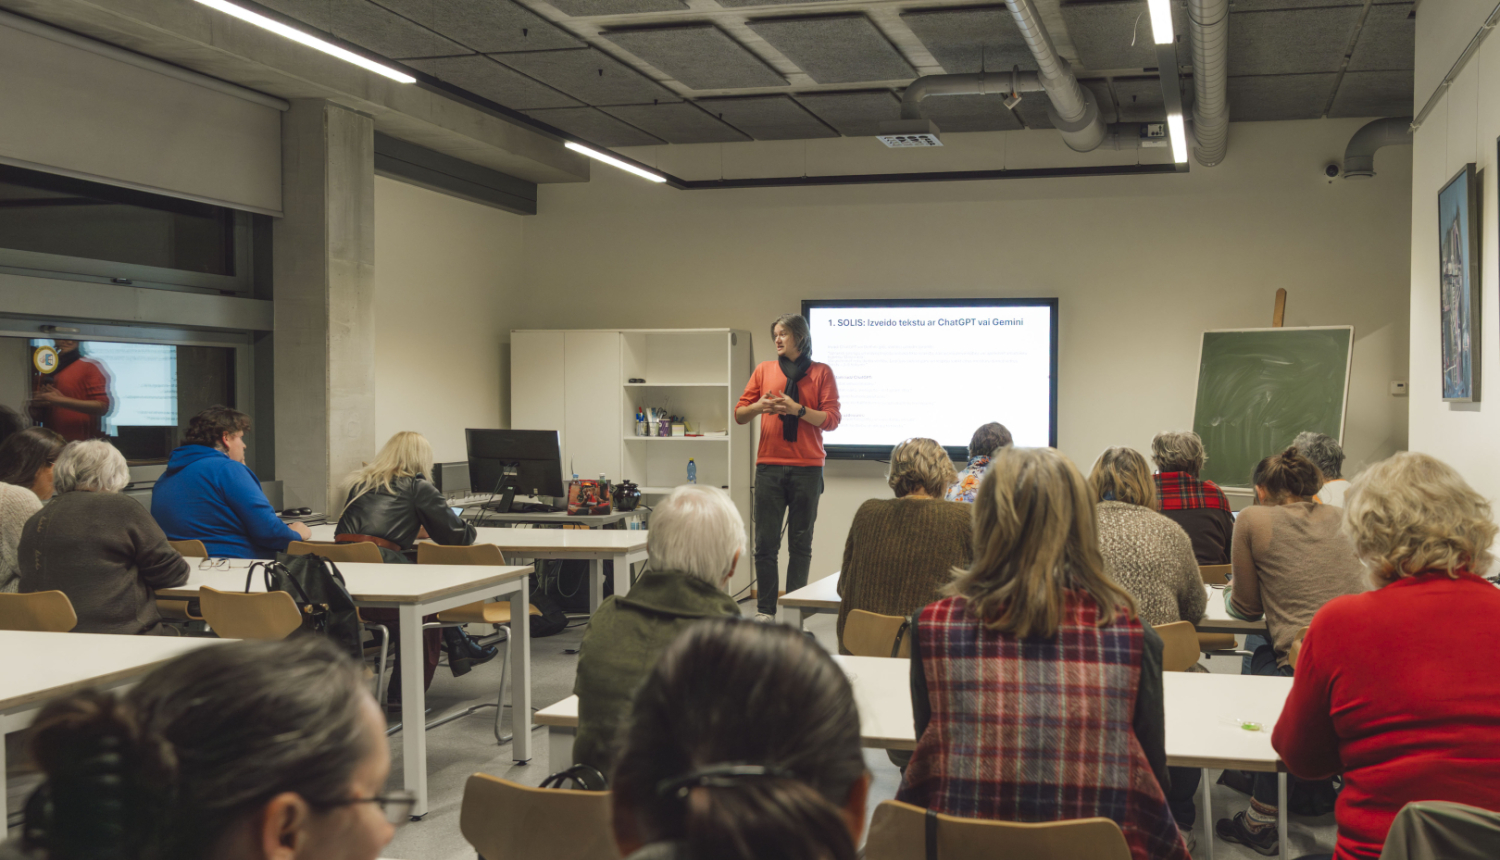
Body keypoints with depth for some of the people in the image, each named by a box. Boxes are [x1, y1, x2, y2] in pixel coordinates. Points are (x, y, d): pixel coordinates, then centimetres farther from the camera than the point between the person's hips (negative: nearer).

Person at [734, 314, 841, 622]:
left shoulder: (821, 372, 7)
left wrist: (797, 409, -12)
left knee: (801, 544, 1)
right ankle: (765, 610, 3)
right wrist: (759, 406, -7)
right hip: (769, 466, 2)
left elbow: (831, 420, 0)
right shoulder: (764, 370, 14)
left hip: (807, 468, -2)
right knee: (765, 543, -2)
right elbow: (739, 414, 14)